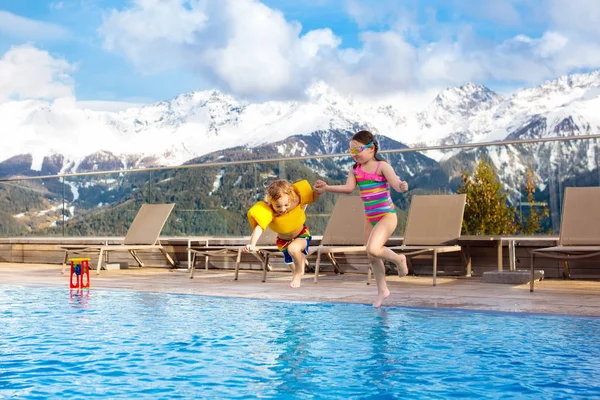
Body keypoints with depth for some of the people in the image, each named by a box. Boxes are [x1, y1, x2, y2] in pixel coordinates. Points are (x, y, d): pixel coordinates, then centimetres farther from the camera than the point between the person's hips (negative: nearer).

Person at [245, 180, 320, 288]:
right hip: (284, 241, 2)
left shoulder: (296, 200, -30)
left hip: (301, 235, -2)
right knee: (293, 265, 24)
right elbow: (259, 227, -50)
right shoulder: (267, 211, -37)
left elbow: (313, 197, -10)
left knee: (293, 248, -35)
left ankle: (299, 272, -5)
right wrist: (252, 244, -65)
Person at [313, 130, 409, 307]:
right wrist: (326, 188, -14)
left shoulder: (382, 166, -11)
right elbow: (348, 188, -5)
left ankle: (399, 259, 4)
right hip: (370, 218, 7)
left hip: (387, 215, -7)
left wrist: (402, 186, -45)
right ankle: (382, 290, 28)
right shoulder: (355, 169, 5)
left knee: (373, 249, -25)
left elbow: (396, 184, -22)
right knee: (372, 257, 11)